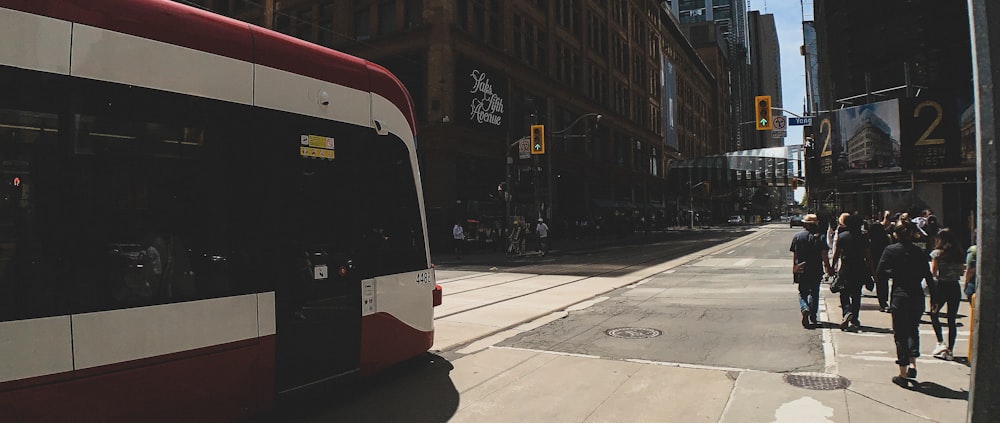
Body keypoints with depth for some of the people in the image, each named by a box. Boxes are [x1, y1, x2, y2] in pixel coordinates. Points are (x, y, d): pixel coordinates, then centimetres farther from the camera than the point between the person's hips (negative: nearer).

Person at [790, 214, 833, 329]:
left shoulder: (797, 236, -2)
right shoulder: (820, 237, -6)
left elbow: (794, 254, 1)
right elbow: (824, 254, -8)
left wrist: (794, 268, 11)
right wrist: (827, 267, 0)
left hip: (801, 271, 0)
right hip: (816, 270, 0)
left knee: (803, 293, 8)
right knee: (814, 293, 13)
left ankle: (805, 309, -18)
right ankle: (813, 317, 17)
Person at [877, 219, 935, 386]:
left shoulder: (891, 250, -7)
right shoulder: (919, 252, 2)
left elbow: (879, 273, -9)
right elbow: (929, 277, 4)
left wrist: (895, 273, 4)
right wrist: (934, 299, 10)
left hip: (899, 297, -3)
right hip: (917, 297, 3)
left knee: (900, 334, 5)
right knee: (913, 330, 23)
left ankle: (903, 374, 8)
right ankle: (912, 365, 15)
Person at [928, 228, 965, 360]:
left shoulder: (937, 253, -8)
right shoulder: (959, 253, 4)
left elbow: (933, 272, -11)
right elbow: (962, 271, 5)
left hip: (941, 287, -4)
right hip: (955, 287, 4)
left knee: (934, 314, 14)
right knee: (952, 319, 8)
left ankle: (941, 343, 2)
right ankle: (950, 350, 9)